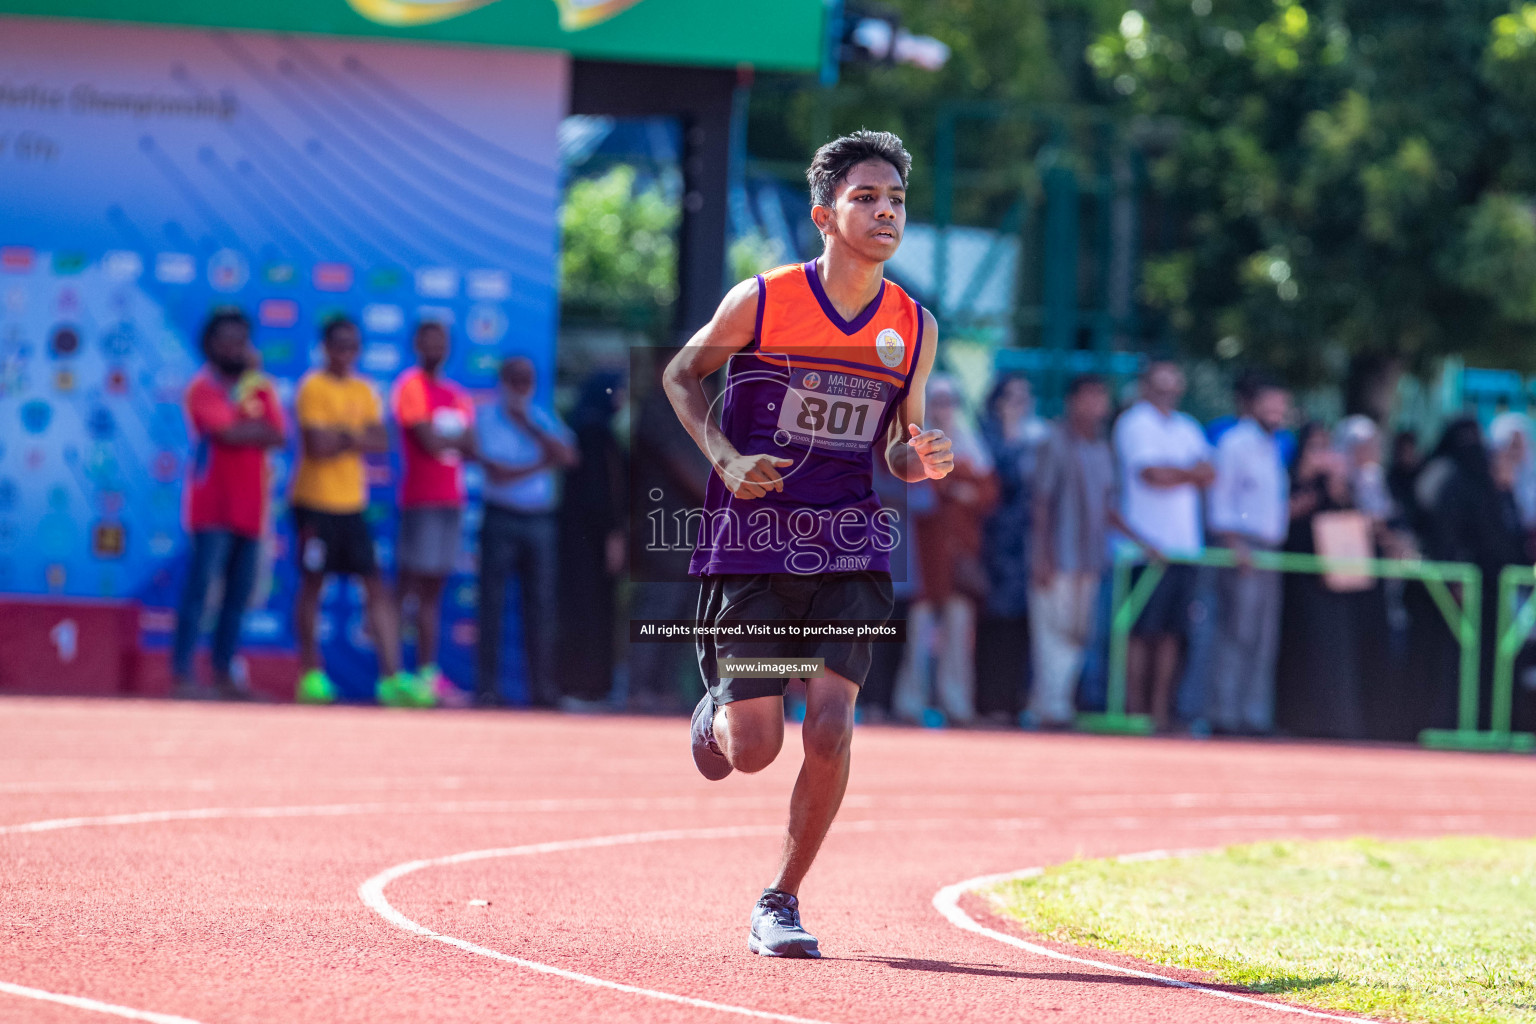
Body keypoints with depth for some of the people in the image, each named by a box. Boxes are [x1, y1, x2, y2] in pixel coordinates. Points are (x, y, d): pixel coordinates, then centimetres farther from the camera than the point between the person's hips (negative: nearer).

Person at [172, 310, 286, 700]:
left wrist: (243, 431, -13)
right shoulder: (203, 388, -4)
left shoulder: (260, 387, 13)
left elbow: (278, 435, 0)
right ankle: (181, 675, -11)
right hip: (212, 504, -6)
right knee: (201, 585, -11)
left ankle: (223, 674, 13)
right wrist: (260, 429, -1)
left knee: (240, 592, 7)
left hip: (250, 506, 6)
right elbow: (230, 433, -17)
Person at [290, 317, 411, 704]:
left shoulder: (364, 392, 12)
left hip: (352, 505, 6)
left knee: (376, 586, -1)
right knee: (312, 584, 1)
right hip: (316, 502, -6)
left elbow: (381, 442, 2)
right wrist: (356, 438, -4)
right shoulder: (313, 388, -7)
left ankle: (390, 676, -4)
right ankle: (310, 672, 10)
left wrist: (342, 437, -12)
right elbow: (317, 445, -17)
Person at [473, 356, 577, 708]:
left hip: (540, 521, 3)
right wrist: (543, 465, -6)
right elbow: (497, 474, -9)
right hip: (501, 518, -3)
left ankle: (542, 688, 1)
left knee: (541, 603, 0)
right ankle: (487, 687, -3)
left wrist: (528, 426, -8)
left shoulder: (545, 418, 13)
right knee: (492, 603, -5)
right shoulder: (487, 418, 2)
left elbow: (567, 457, -4)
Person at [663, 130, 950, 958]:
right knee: (753, 749, -1)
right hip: (753, 539, -2)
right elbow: (681, 374, 7)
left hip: (848, 547, 2)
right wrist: (725, 458, -9)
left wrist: (924, 462, -12)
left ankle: (781, 904, 5)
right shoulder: (762, 301, -9)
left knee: (830, 728, -14)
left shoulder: (915, 328, 1)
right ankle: (717, 707, 38)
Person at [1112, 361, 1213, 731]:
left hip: (1185, 544, 6)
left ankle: (1161, 711, 5)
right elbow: (1152, 473, -13)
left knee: (1171, 632, 4)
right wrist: (1190, 473, 3)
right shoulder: (1135, 423, -1)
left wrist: (1172, 474, -10)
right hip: (1148, 543, -6)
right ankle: (1134, 711, -6)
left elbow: (1208, 475, 8)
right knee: (1143, 631, -8)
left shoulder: (1188, 429, 20)